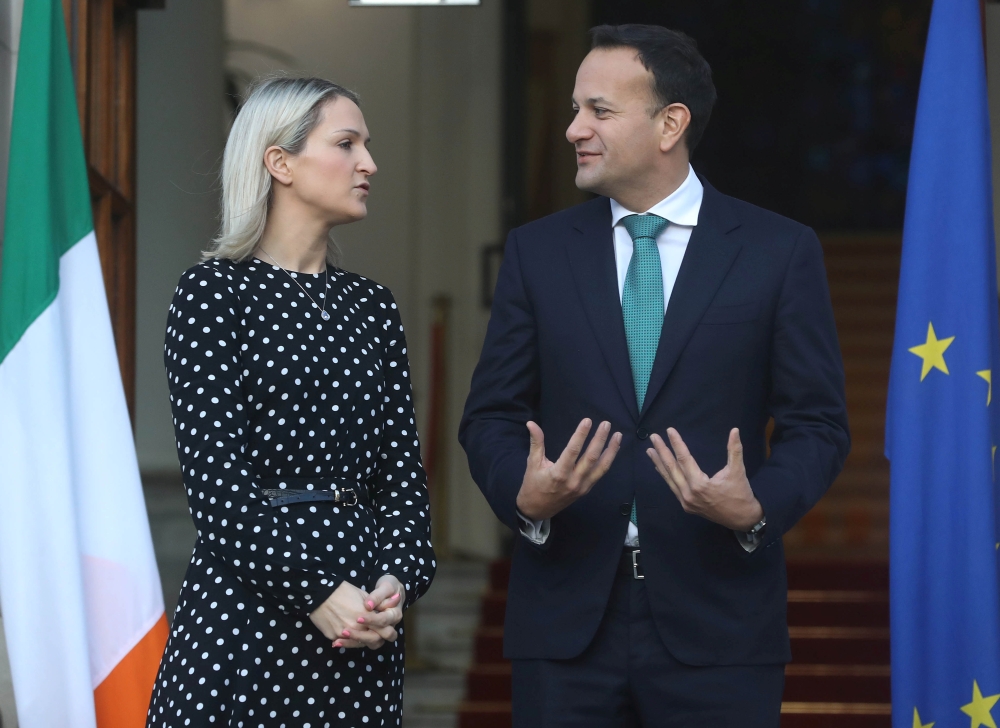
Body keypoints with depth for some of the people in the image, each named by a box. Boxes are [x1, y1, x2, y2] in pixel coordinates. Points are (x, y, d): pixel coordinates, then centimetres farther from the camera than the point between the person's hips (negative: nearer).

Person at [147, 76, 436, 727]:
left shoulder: (370, 305, 13)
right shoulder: (215, 295, -4)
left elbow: (402, 465, 8)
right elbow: (217, 480, -11)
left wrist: (397, 579, -9)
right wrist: (317, 593, -17)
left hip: (364, 618, 5)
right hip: (246, 619, -5)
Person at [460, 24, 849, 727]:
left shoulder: (781, 252, 2)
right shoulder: (538, 251, 8)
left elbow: (817, 424, 2)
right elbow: (492, 415, 9)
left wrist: (757, 509, -17)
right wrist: (525, 496, -12)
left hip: (718, 622, -2)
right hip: (566, 618, 2)